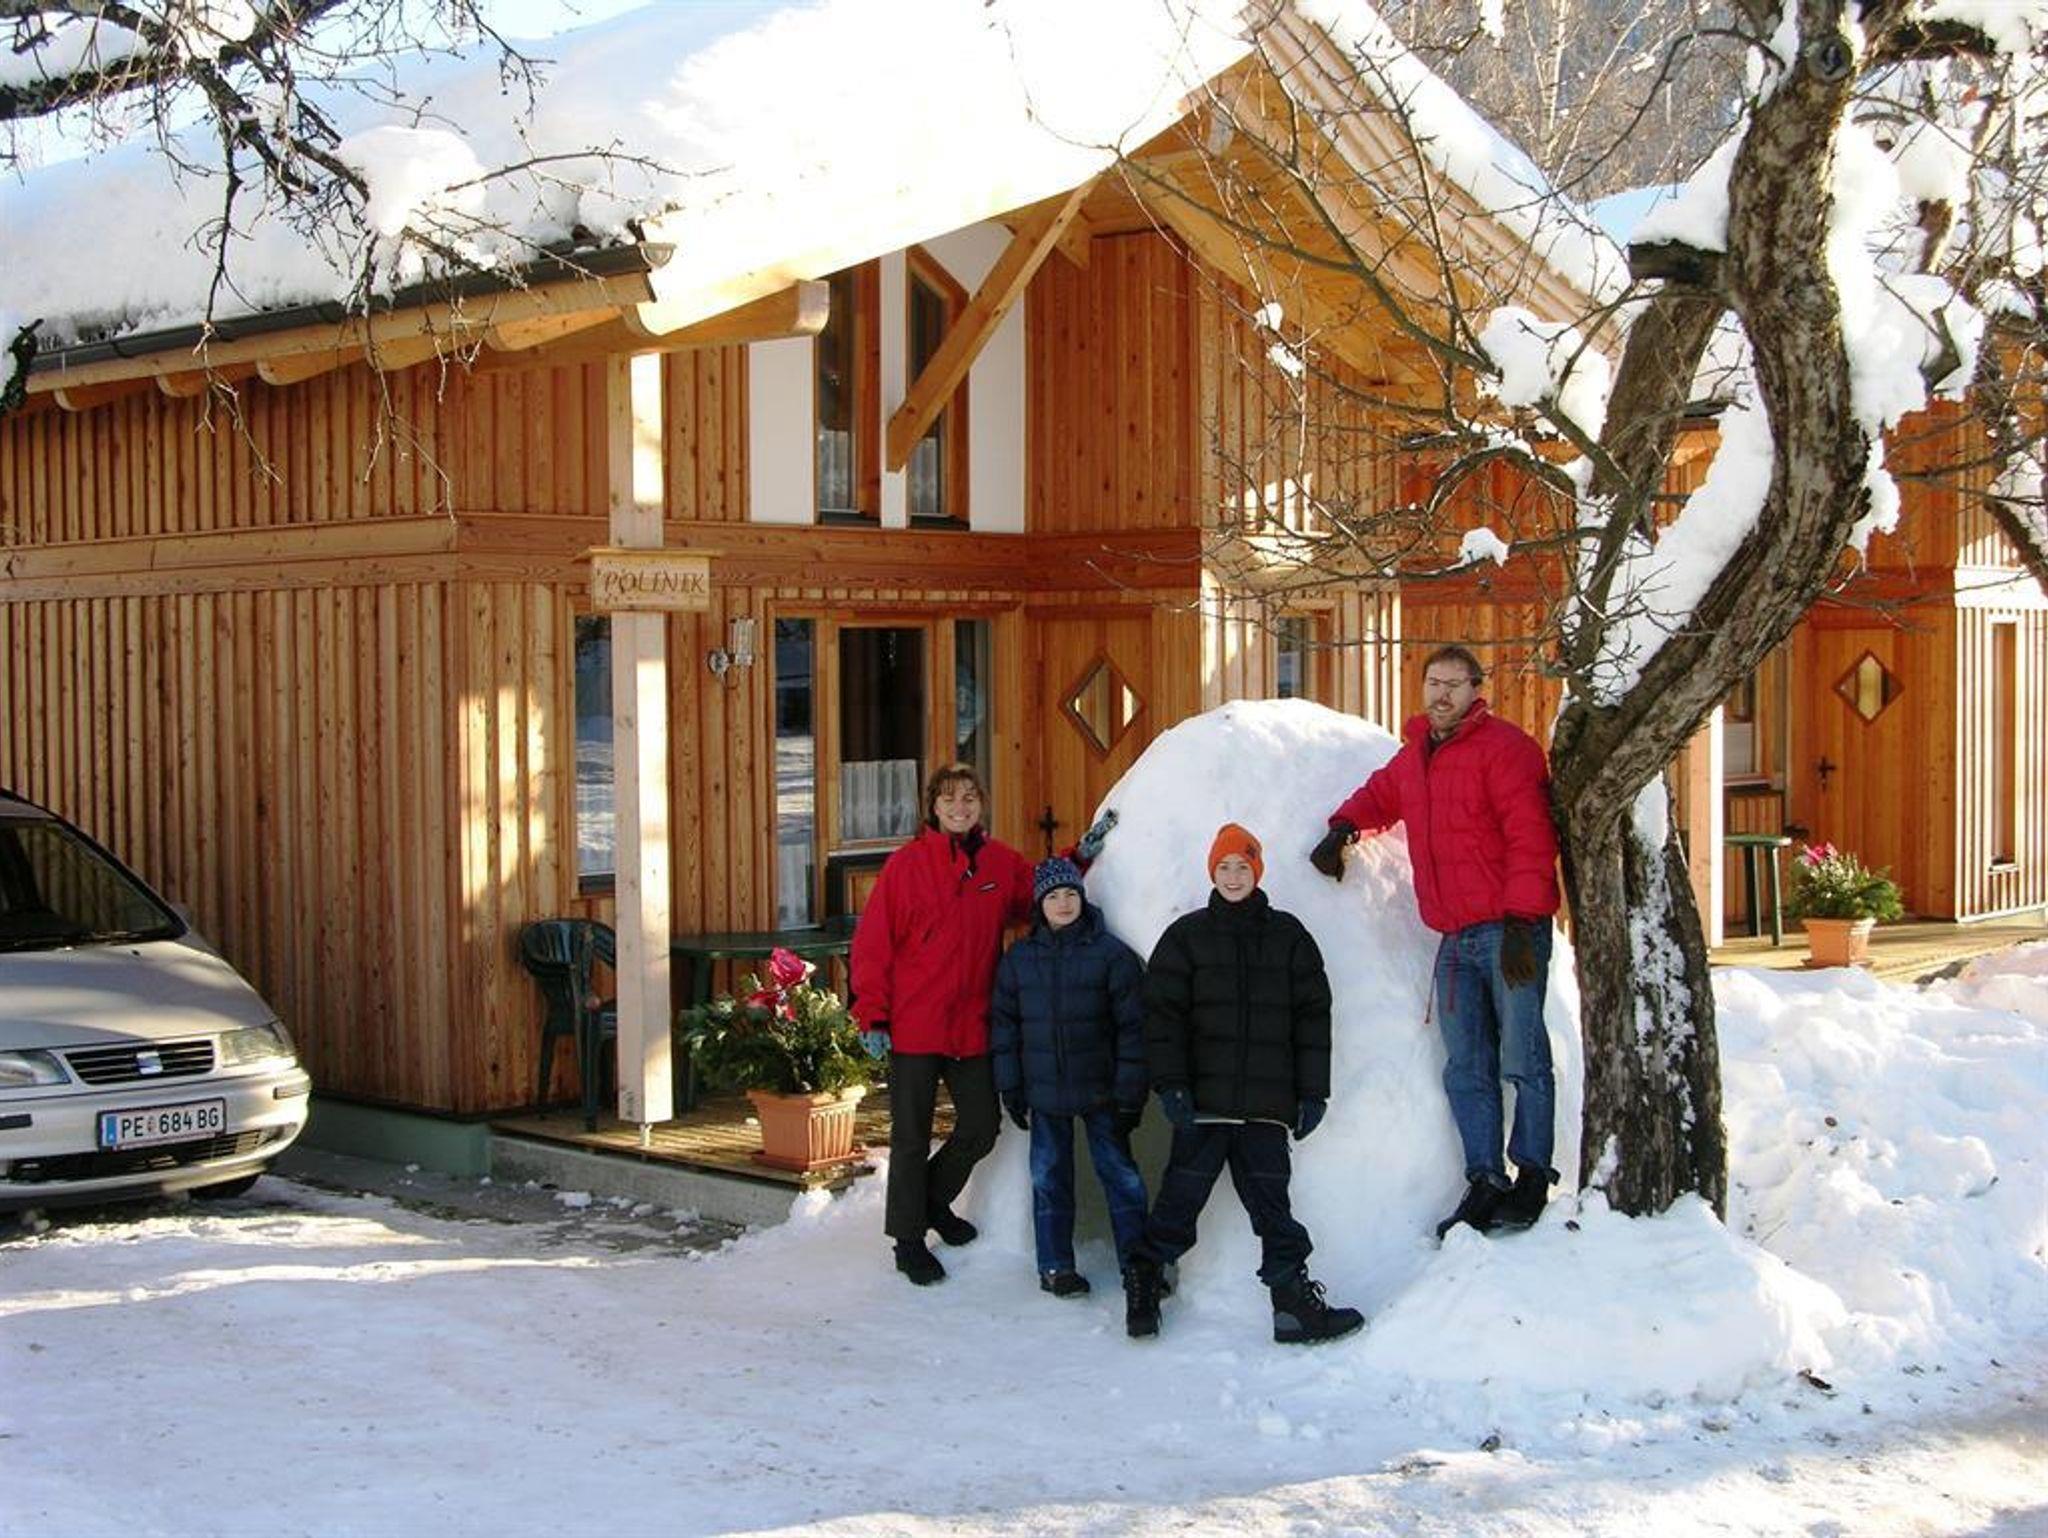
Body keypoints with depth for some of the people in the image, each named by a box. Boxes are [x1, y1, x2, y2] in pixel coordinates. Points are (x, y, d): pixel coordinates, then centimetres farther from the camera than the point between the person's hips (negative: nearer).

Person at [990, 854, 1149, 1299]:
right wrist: (1010, 1089, 4)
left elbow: (1132, 1026, -4)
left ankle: (1138, 1264, 10)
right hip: (1044, 1093, 2)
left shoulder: (1112, 954, -4)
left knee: (1119, 1173, 1)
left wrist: (1130, 1093, -8)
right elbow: (1004, 1025, 9)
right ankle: (1055, 1266, 16)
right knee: (1049, 1178, 7)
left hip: (1101, 1091, -2)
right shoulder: (1019, 958, 5)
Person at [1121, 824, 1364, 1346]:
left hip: (1267, 1102, 1)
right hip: (1204, 1100, -1)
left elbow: (1312, 1016, 10)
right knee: (1182, 1195, 0)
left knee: (1271, 1201, 1)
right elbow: (1162, 1013, 2)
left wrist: (1312, 1092, 5)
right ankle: (1143, 1284, 13)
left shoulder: (1288, 936, 11)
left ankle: (1294, 1302, 3)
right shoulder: (1187, 936, 7)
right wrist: (1170, 1083, -8)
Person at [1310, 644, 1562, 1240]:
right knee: (1466, 1069, 6)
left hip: (1509, 929, -7)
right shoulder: (1413, 756, 16)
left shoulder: (1503, 746, -7)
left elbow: (1530, 838, -13)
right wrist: (1343, 827, 17)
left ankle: (1532, 1176, 3)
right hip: (1455, 939, 7)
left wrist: (1520, 922, -18)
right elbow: (1381, 794, 38)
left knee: (1522, 1060, -5)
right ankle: (1485, 1181, 11)